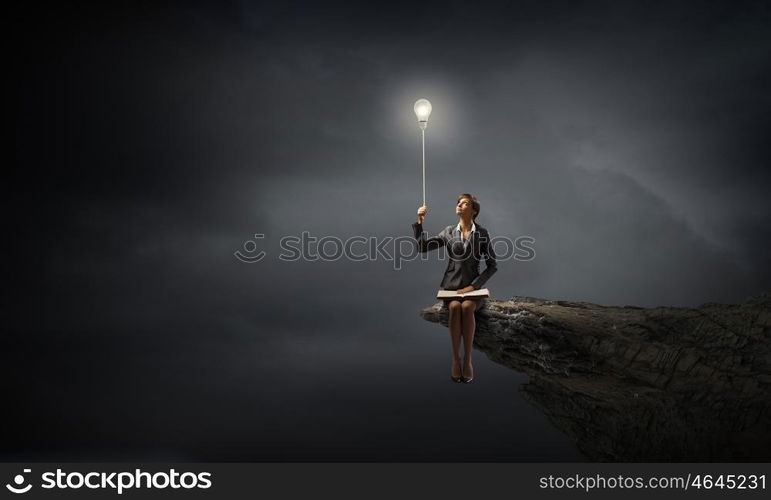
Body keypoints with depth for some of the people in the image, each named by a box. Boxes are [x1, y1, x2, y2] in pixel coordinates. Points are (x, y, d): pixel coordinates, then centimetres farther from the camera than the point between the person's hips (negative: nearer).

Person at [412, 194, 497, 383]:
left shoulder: (482, 233, 3)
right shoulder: (449, 232, 8)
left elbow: (492, 265, 1)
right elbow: (422, 247, 2)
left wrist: (474, 286, -10)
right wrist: (419, 222, -9)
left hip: (472, 287, -1)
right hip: (451, 285, 1)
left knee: (467, 307, -34)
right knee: (454, 306, -33)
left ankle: (468, 359, -28)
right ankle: (455, 358, -27)